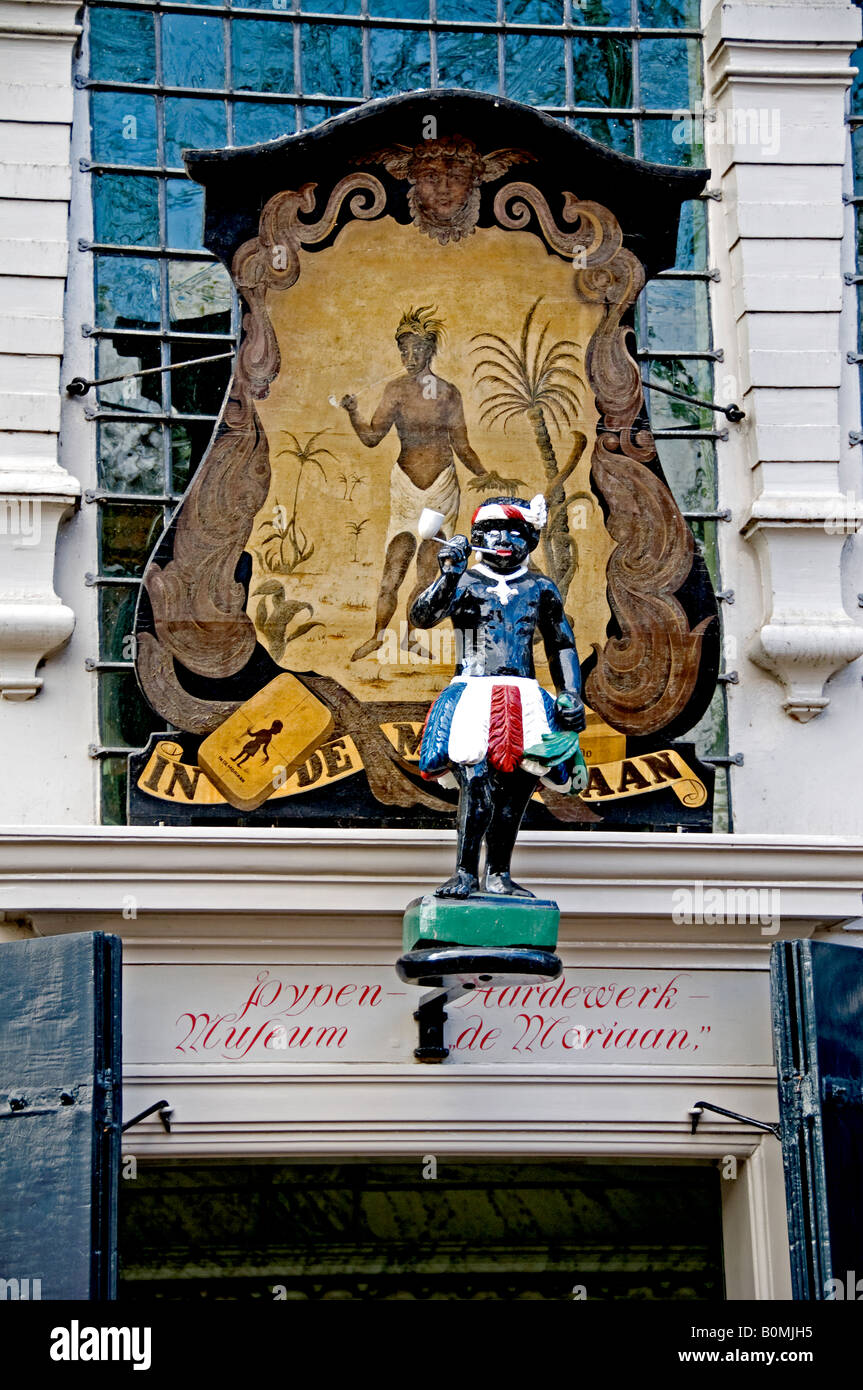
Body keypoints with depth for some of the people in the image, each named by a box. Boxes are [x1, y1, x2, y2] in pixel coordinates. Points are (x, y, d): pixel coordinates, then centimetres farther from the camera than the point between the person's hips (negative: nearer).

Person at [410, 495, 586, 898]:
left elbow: (562, 645, 23)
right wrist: (448, 576, -23)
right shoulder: (464, 582, 7)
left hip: (523, 697, 3)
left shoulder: (541, 589, 16)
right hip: (473, 694, -3)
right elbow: (422, 616, -9)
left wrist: (572, 695, 12)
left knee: (517, 785, -6)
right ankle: (465, 875, -16)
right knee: (476, 782, -19)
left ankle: (498, 874, 5)